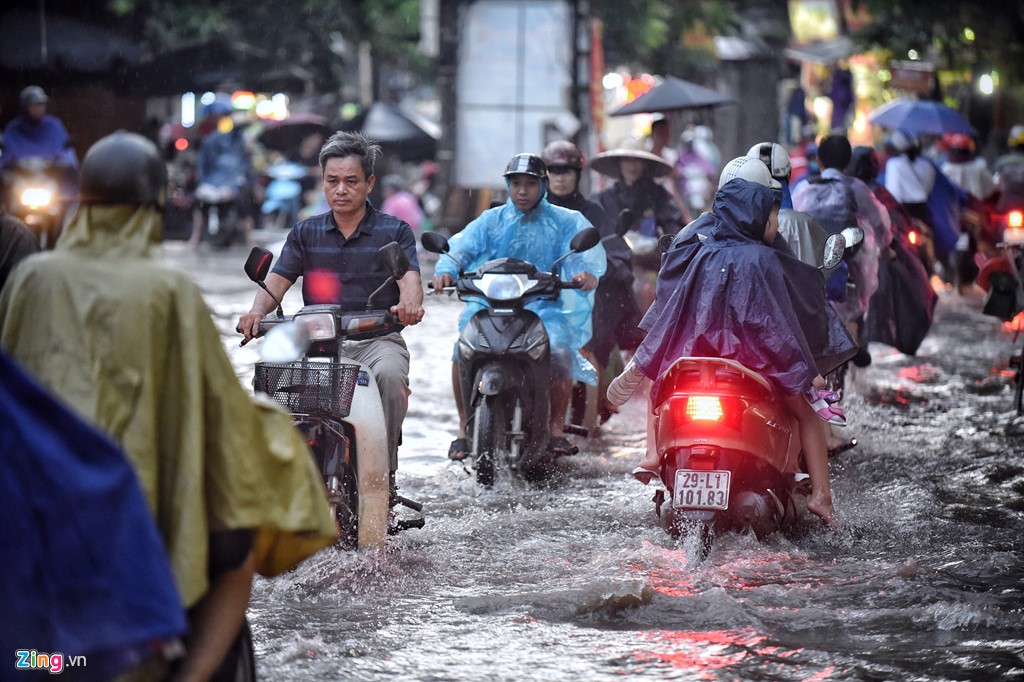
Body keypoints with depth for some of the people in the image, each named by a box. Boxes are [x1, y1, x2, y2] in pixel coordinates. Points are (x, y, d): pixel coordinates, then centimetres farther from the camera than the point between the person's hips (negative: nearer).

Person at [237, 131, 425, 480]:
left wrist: (409, 303, -33)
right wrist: (257, 311, -18)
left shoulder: (394, 231, 8)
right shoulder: (306, 232, 15)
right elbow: (278, 280, 5)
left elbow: (410, 278, -8)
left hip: (378, 338, -2)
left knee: (389, 374, -36)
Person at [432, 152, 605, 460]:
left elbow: (586, 248, -7)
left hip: (545, 307, -1)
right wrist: (446, 269, -24)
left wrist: (587, 271, -32)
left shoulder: (564, 221, 10)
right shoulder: (491, 221, 14)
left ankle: (557, 427, -12)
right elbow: (462, 245, -1)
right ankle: (464, 428, -8)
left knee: (561, 352, -30)